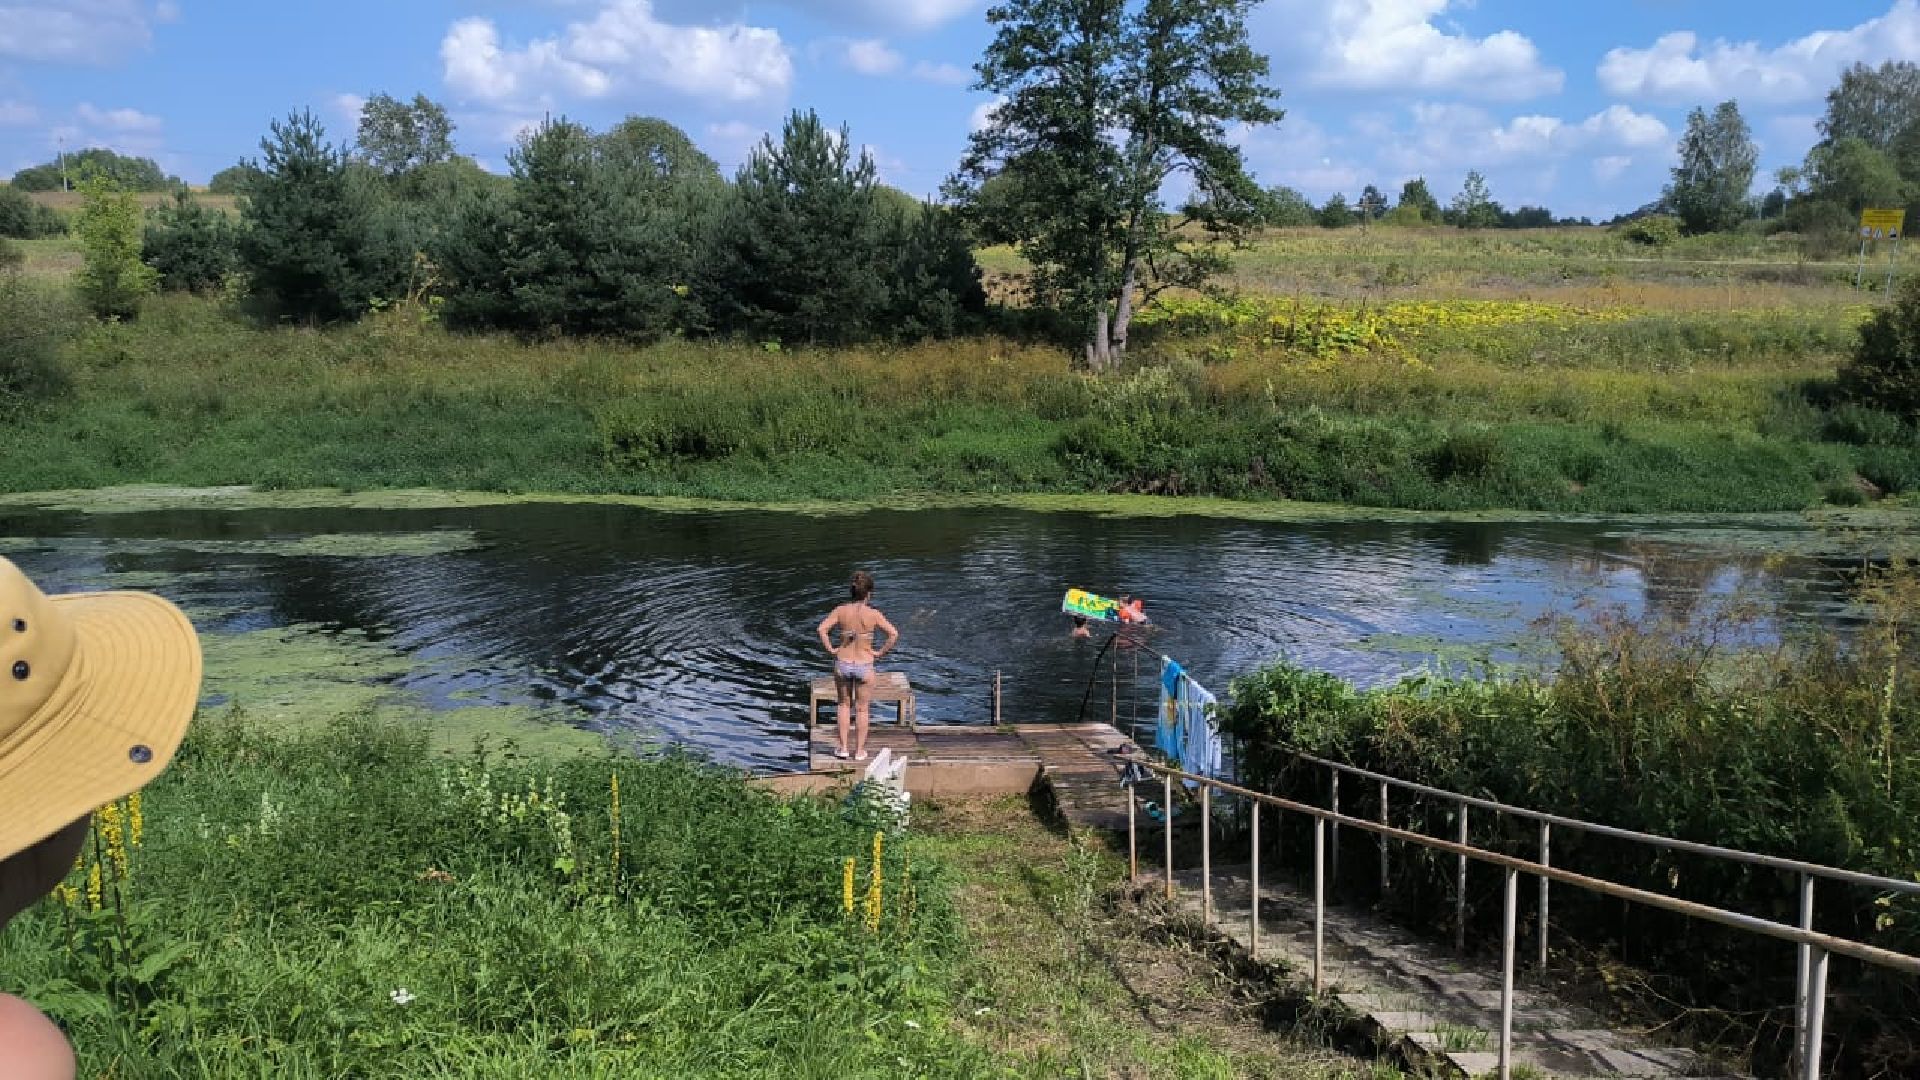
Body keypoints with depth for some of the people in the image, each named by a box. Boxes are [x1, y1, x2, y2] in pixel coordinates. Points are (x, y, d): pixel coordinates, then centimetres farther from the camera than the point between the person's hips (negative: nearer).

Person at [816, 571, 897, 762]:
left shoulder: (841, 610, -8)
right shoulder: (873, 614, -13)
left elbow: (822, 629, -16)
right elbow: (894, 634, -18)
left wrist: (831, 649, -5)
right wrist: (880, 652, -7)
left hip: (842, 663, 2)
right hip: (864, 666, -2)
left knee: (844, 705, 22)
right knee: (861, 709, 14)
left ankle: (842, 748, 21)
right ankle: (859, 751, 21)